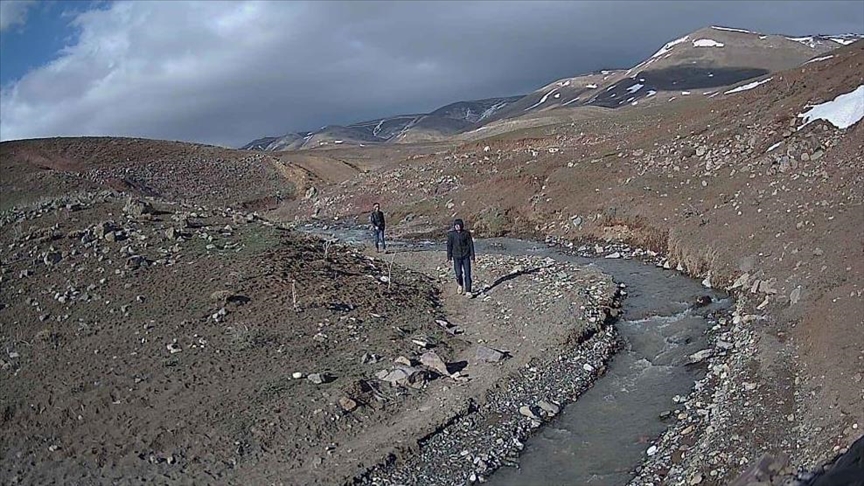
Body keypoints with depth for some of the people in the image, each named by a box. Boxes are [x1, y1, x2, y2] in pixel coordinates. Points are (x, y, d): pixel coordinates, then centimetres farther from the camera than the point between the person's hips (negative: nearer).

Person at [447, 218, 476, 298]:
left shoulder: (466, 233, -4)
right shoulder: (451, 234, -2)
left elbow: (470, 244, 0)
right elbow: (449, 246, 4)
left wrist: (472, 256, -3)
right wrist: (449, 257, 3)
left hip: (466, 256, -1)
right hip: (456, 257, 1)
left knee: (467, 274, -4)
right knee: (458, 274, 0)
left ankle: (468, 292, 0)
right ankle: (460, 285, 33)